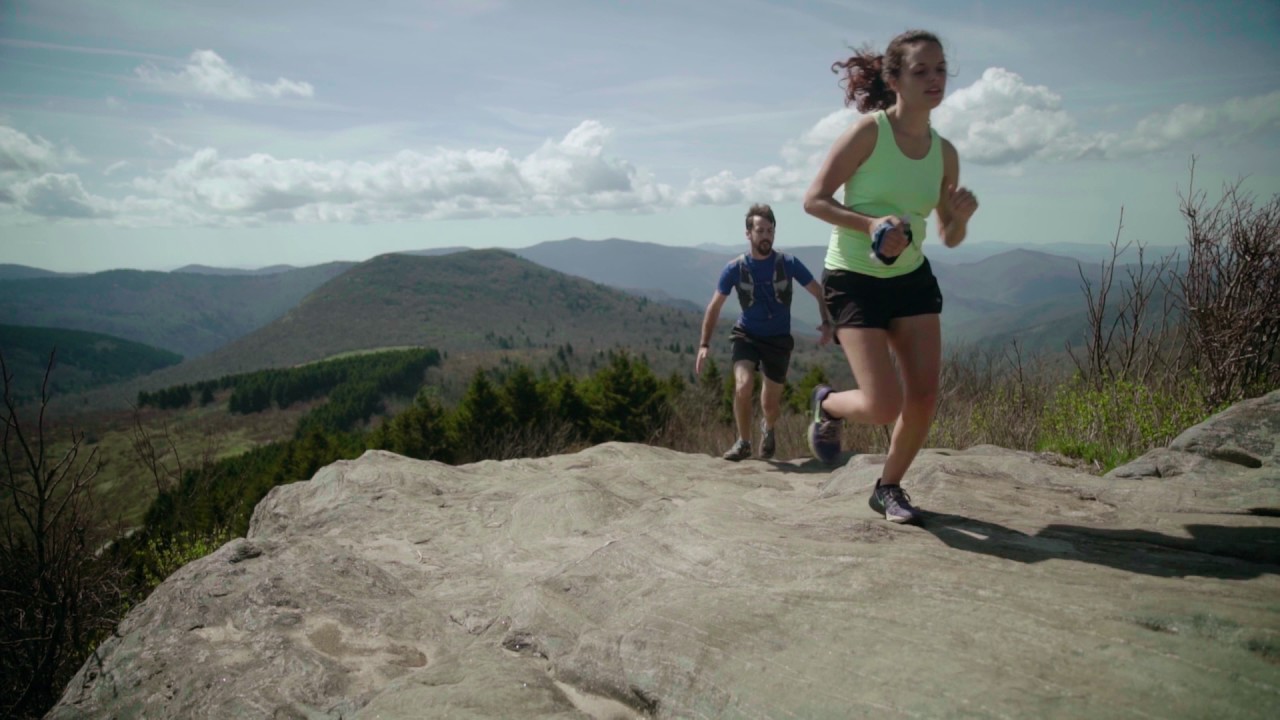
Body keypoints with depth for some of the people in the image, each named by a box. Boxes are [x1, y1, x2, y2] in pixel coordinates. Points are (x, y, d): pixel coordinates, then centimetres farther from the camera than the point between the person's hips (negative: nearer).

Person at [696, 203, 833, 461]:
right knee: (743, 387, -26)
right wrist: (704, 344, -9)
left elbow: (819, 292, -3)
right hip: (746, 335, 0)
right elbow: (715, 307, -2)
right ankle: (743, 442, -3)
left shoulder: (788, 264, -13)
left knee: (770, 405, 5)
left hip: (779, 339, 0)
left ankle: (769, 430, 43)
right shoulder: (735, 268, -12)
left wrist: (826, 322, -20)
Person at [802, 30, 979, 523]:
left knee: (924, 397, -3)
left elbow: (949, 238, 9)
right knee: (885, 406, -14)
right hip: (853, 280, -5)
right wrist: (871, 223, -28)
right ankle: (827, 405, 21)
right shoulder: (869, 131, -13)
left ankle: (889, 487, 21)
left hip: (913, 279, 6)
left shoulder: (944, 153, 2)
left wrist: (961, 218, -14)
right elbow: (814, 199, -15)